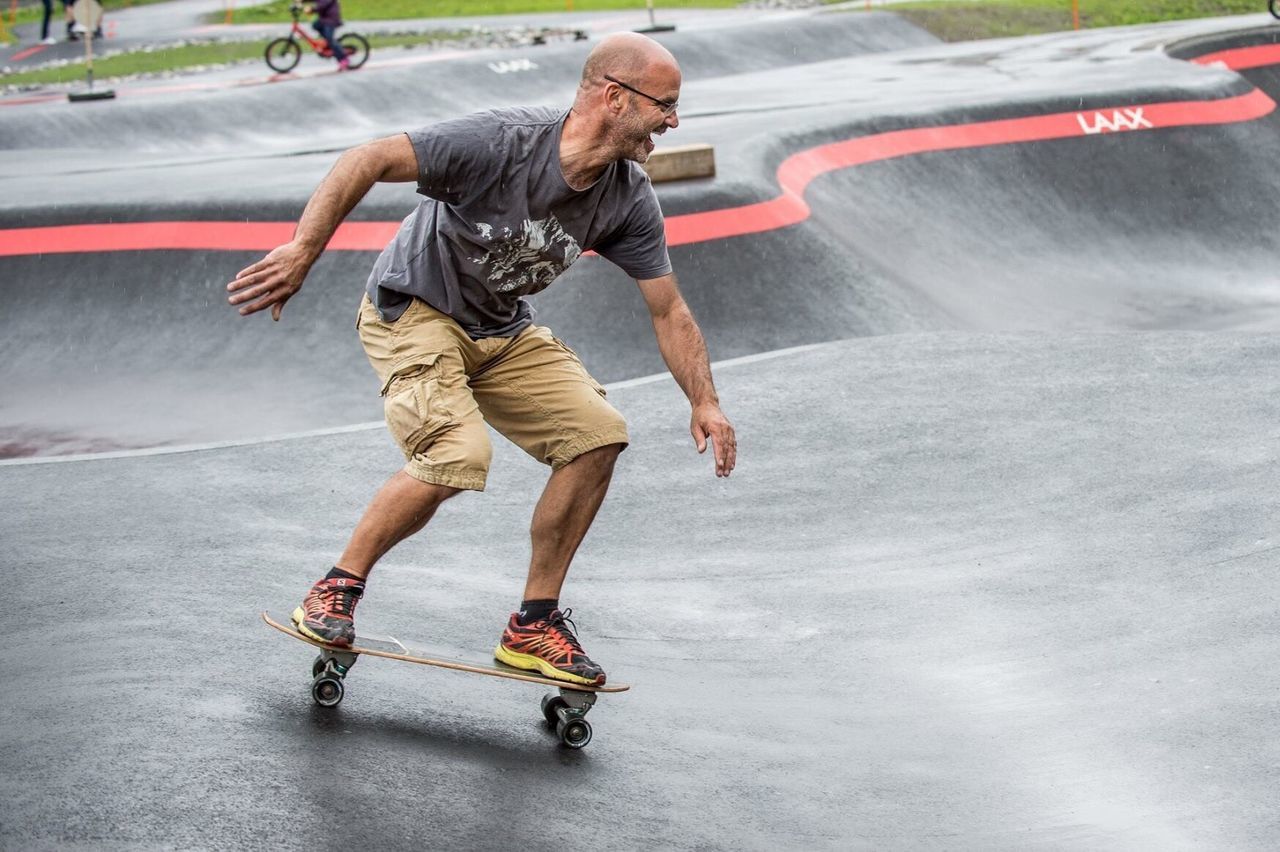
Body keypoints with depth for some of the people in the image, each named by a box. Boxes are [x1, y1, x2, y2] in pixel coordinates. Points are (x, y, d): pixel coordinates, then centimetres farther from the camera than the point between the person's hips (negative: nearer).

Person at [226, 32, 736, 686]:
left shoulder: (629, 200, -9)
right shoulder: (503, 142, -29)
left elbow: (668, 309, 1)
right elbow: (368, 162, -27)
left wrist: (704, 403, -8)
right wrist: (302, 252, -32)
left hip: (502, 332, 7)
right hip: (413, 312, -7)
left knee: (597, 432, -11)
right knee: (458, 452, -29)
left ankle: (534, 625, 1)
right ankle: (337, 590, -6)